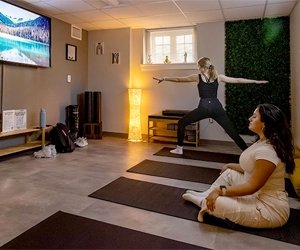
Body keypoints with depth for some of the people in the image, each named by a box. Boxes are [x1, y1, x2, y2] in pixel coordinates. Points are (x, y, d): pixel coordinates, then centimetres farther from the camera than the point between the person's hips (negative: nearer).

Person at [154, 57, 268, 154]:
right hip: (217, 107, 4)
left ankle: (179, 149, 17)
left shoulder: (198, 77, 4)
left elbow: (178, 79, 12)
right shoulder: (218, 77, 11)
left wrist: (164, 78, 23)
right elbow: (237, 80, 18)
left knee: (181, 123, 15)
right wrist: (256, 81, 27)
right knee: (232, 131, 10)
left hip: (204, 108, -3)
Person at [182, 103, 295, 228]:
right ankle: (205, 195, 23)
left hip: (269, 209, -10)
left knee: (215, 202, -22)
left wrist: (220, 190, -21)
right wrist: (230, 165, 18)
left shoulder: (266, 151, -28)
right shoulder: (262, 142, 4)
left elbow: (253, 186, -25)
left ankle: (203, 202, 13)